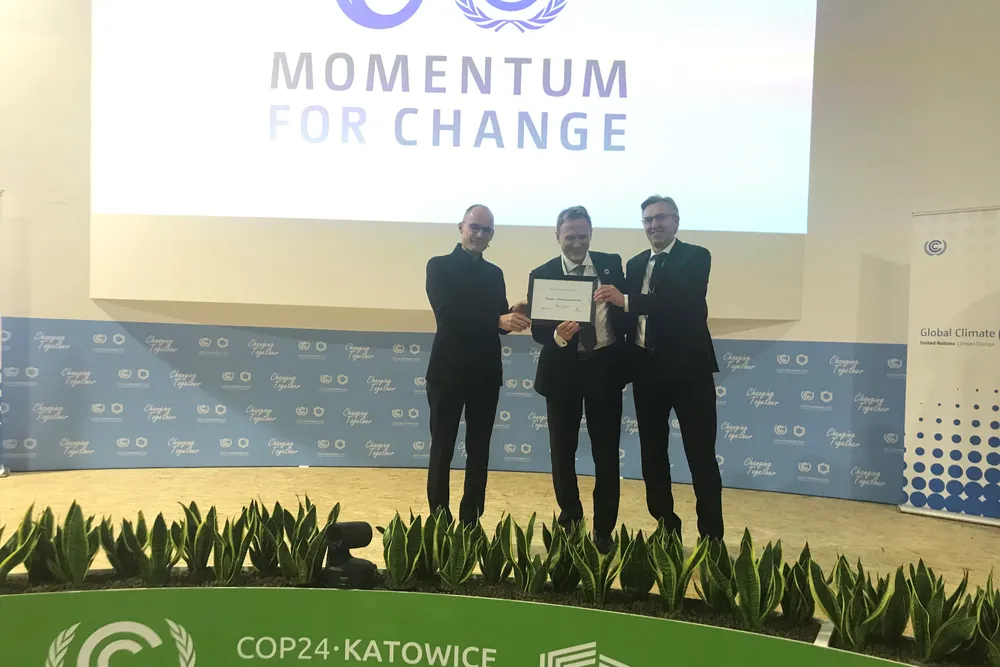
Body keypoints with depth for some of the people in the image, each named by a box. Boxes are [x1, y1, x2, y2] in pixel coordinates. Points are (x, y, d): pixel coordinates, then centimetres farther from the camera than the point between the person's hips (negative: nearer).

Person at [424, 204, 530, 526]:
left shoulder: (494, 274, 13)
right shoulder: (439, 266, -2)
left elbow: (499, 320, 7)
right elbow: (447, 314, -17)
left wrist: (513, 316, -17)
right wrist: (498, 320, -28)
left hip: (486, 374, 4)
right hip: (448, 371, -4)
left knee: (479, 451, 9)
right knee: (442, 449, 4)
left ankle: (471, 522, 19)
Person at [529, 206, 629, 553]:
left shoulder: (611, 264, 3)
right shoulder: (542, 274, -1)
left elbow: (628, 310, 5)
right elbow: (537, 328, -8)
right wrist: (557, 335, -26)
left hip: (605, 366, 0)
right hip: (563, 370, 0)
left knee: (606, 452, 4)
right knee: (562, 450, 11)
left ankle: (604, 528, 19)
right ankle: (569, 513, 34)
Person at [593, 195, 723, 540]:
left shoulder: (696, 257, -4)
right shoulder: (635, 264, 14)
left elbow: (684, 302, -22)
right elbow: (630, 314, 10)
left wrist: (625, 301, -29)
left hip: (688, 368, -5)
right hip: (647, 370, 6)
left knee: (701, 456, 0)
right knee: (652, 455, 11)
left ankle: (712, 538, 10)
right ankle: (666, 531, 24)